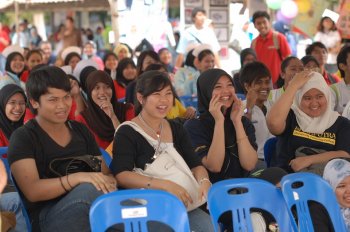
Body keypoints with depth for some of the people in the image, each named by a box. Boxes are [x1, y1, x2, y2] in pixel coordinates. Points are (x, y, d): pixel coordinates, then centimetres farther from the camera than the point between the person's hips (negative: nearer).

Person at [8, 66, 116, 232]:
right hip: (47, 217, -4)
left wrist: (109, 181, -9)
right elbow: (32, 191, -12)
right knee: (92, 188, -34)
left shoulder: (80, 130, 18)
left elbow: (104, 172, 17)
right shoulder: (23, 138, 0)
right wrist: (77, 177, -26)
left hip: (92, 211, 5)